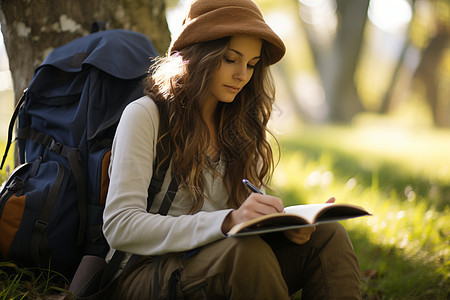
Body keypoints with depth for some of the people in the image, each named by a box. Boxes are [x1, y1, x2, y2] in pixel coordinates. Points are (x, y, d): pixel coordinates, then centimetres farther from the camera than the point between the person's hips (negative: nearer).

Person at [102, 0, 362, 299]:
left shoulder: (238, 126, 14)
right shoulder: (144, 116, -7)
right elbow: (119, 226, -18)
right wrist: (228, 221, -30)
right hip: (146, 272, -6)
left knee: (328, 235, -16)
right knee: (246, 249, -34)